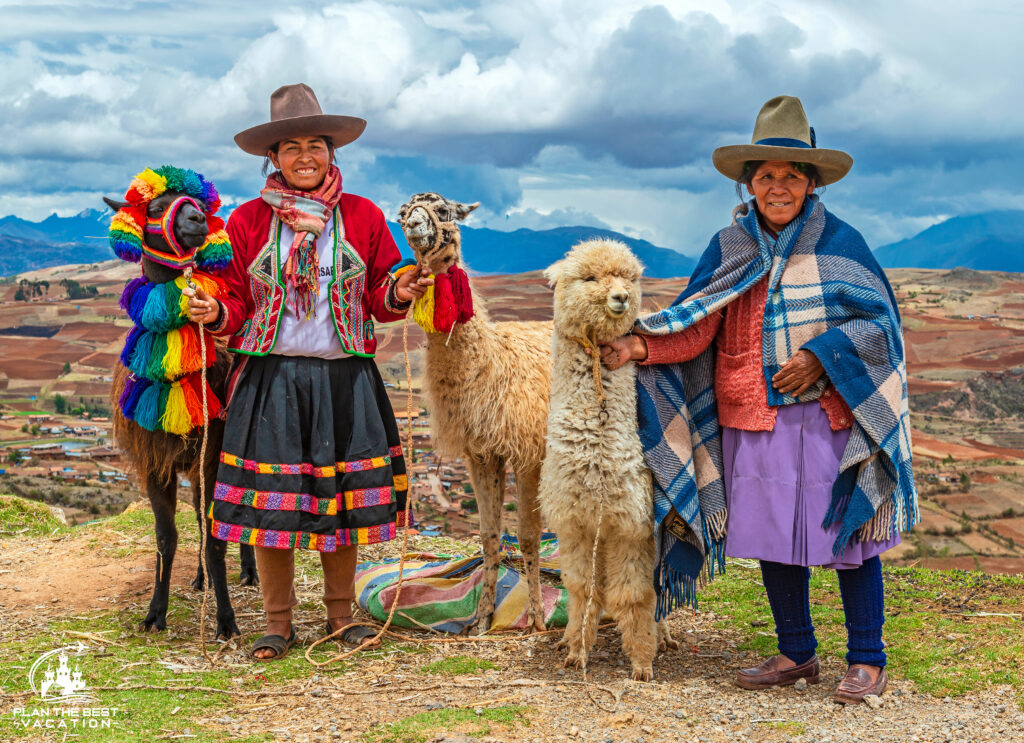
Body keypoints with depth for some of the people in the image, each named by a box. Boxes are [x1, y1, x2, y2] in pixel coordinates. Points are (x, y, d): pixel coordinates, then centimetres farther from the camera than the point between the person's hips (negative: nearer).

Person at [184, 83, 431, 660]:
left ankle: (341, 614, 24)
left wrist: (399, 296, -14)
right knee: (270, 501, 2)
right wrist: (216, 313, -14)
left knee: (342, 498, 7)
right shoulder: (249, 221, 4)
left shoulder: (363, 217, 5)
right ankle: (279, 623, 17)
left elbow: (379, 300, 8)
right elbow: (239, 300, 7)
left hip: (343, 378, 1)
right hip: (271, 376, 0)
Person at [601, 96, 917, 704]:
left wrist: (820, 353, -14)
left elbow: (880, 318, -2)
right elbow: (695, 325, 0)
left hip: (832, 415, -3)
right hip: (753, 419, 3)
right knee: (773, 534, 10)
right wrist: (641, 344, -16)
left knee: (849, 532, 1)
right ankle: (797, 654, 25)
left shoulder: (840, 242, -1)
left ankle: (867, 660, 14)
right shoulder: (728, 248, 6)